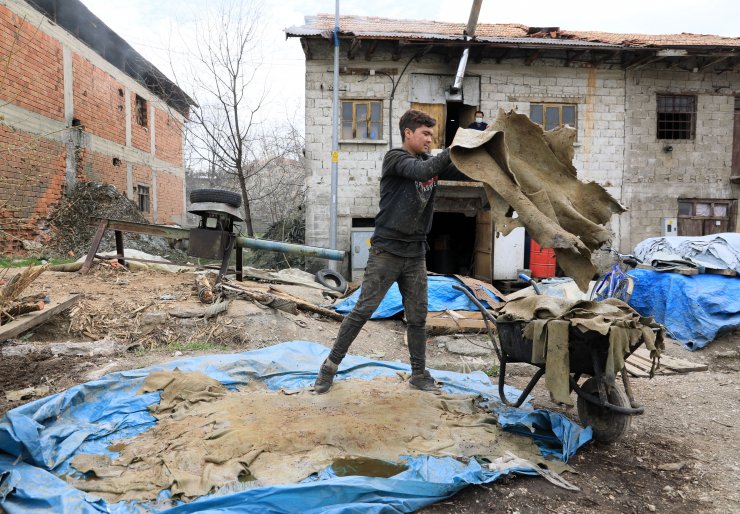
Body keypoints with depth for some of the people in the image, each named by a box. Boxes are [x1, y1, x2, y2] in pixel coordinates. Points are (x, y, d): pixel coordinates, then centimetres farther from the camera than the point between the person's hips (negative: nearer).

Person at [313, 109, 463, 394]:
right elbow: (422, 171, -25)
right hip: (387, 250, -6)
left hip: (415, 253, 6)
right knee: (363, 310, -3)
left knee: (418, 317, 9)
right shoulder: (395, 157, -6)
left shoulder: (430, 161, 13)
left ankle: (419, 374, 22)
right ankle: (330, 365, 11)